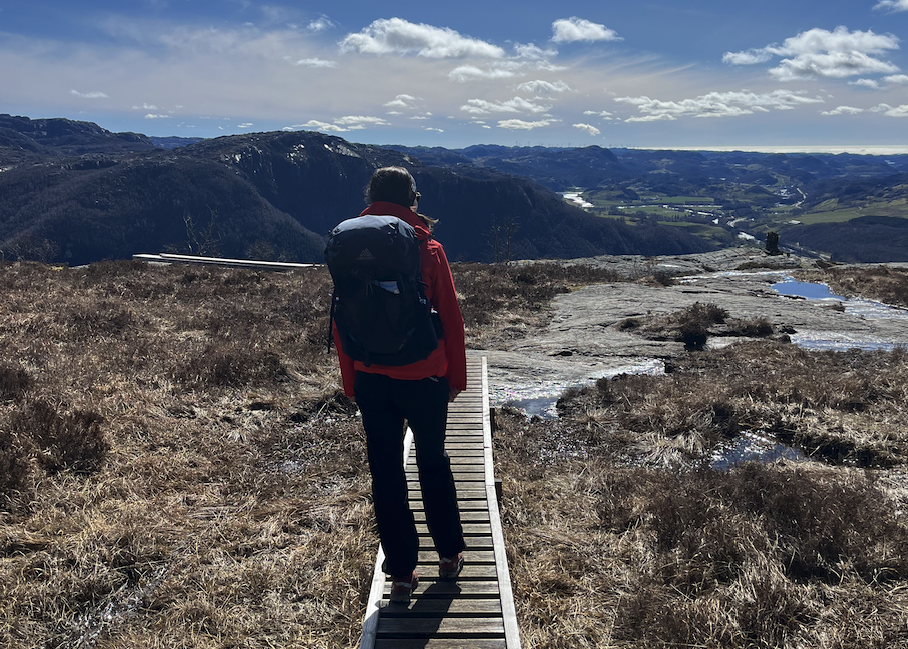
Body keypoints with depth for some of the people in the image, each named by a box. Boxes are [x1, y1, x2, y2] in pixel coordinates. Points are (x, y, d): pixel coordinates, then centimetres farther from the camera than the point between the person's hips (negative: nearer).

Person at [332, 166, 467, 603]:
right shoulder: (428, 249, -8)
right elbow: (451, 318, -5)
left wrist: (350, 382, 12)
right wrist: (456, 376, 6)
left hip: (371, 381, 1)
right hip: (425, 378, -1)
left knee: (385, 473, 11)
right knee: (433, 462, 18)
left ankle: (402, 573, 19)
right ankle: (449, 554, 30)